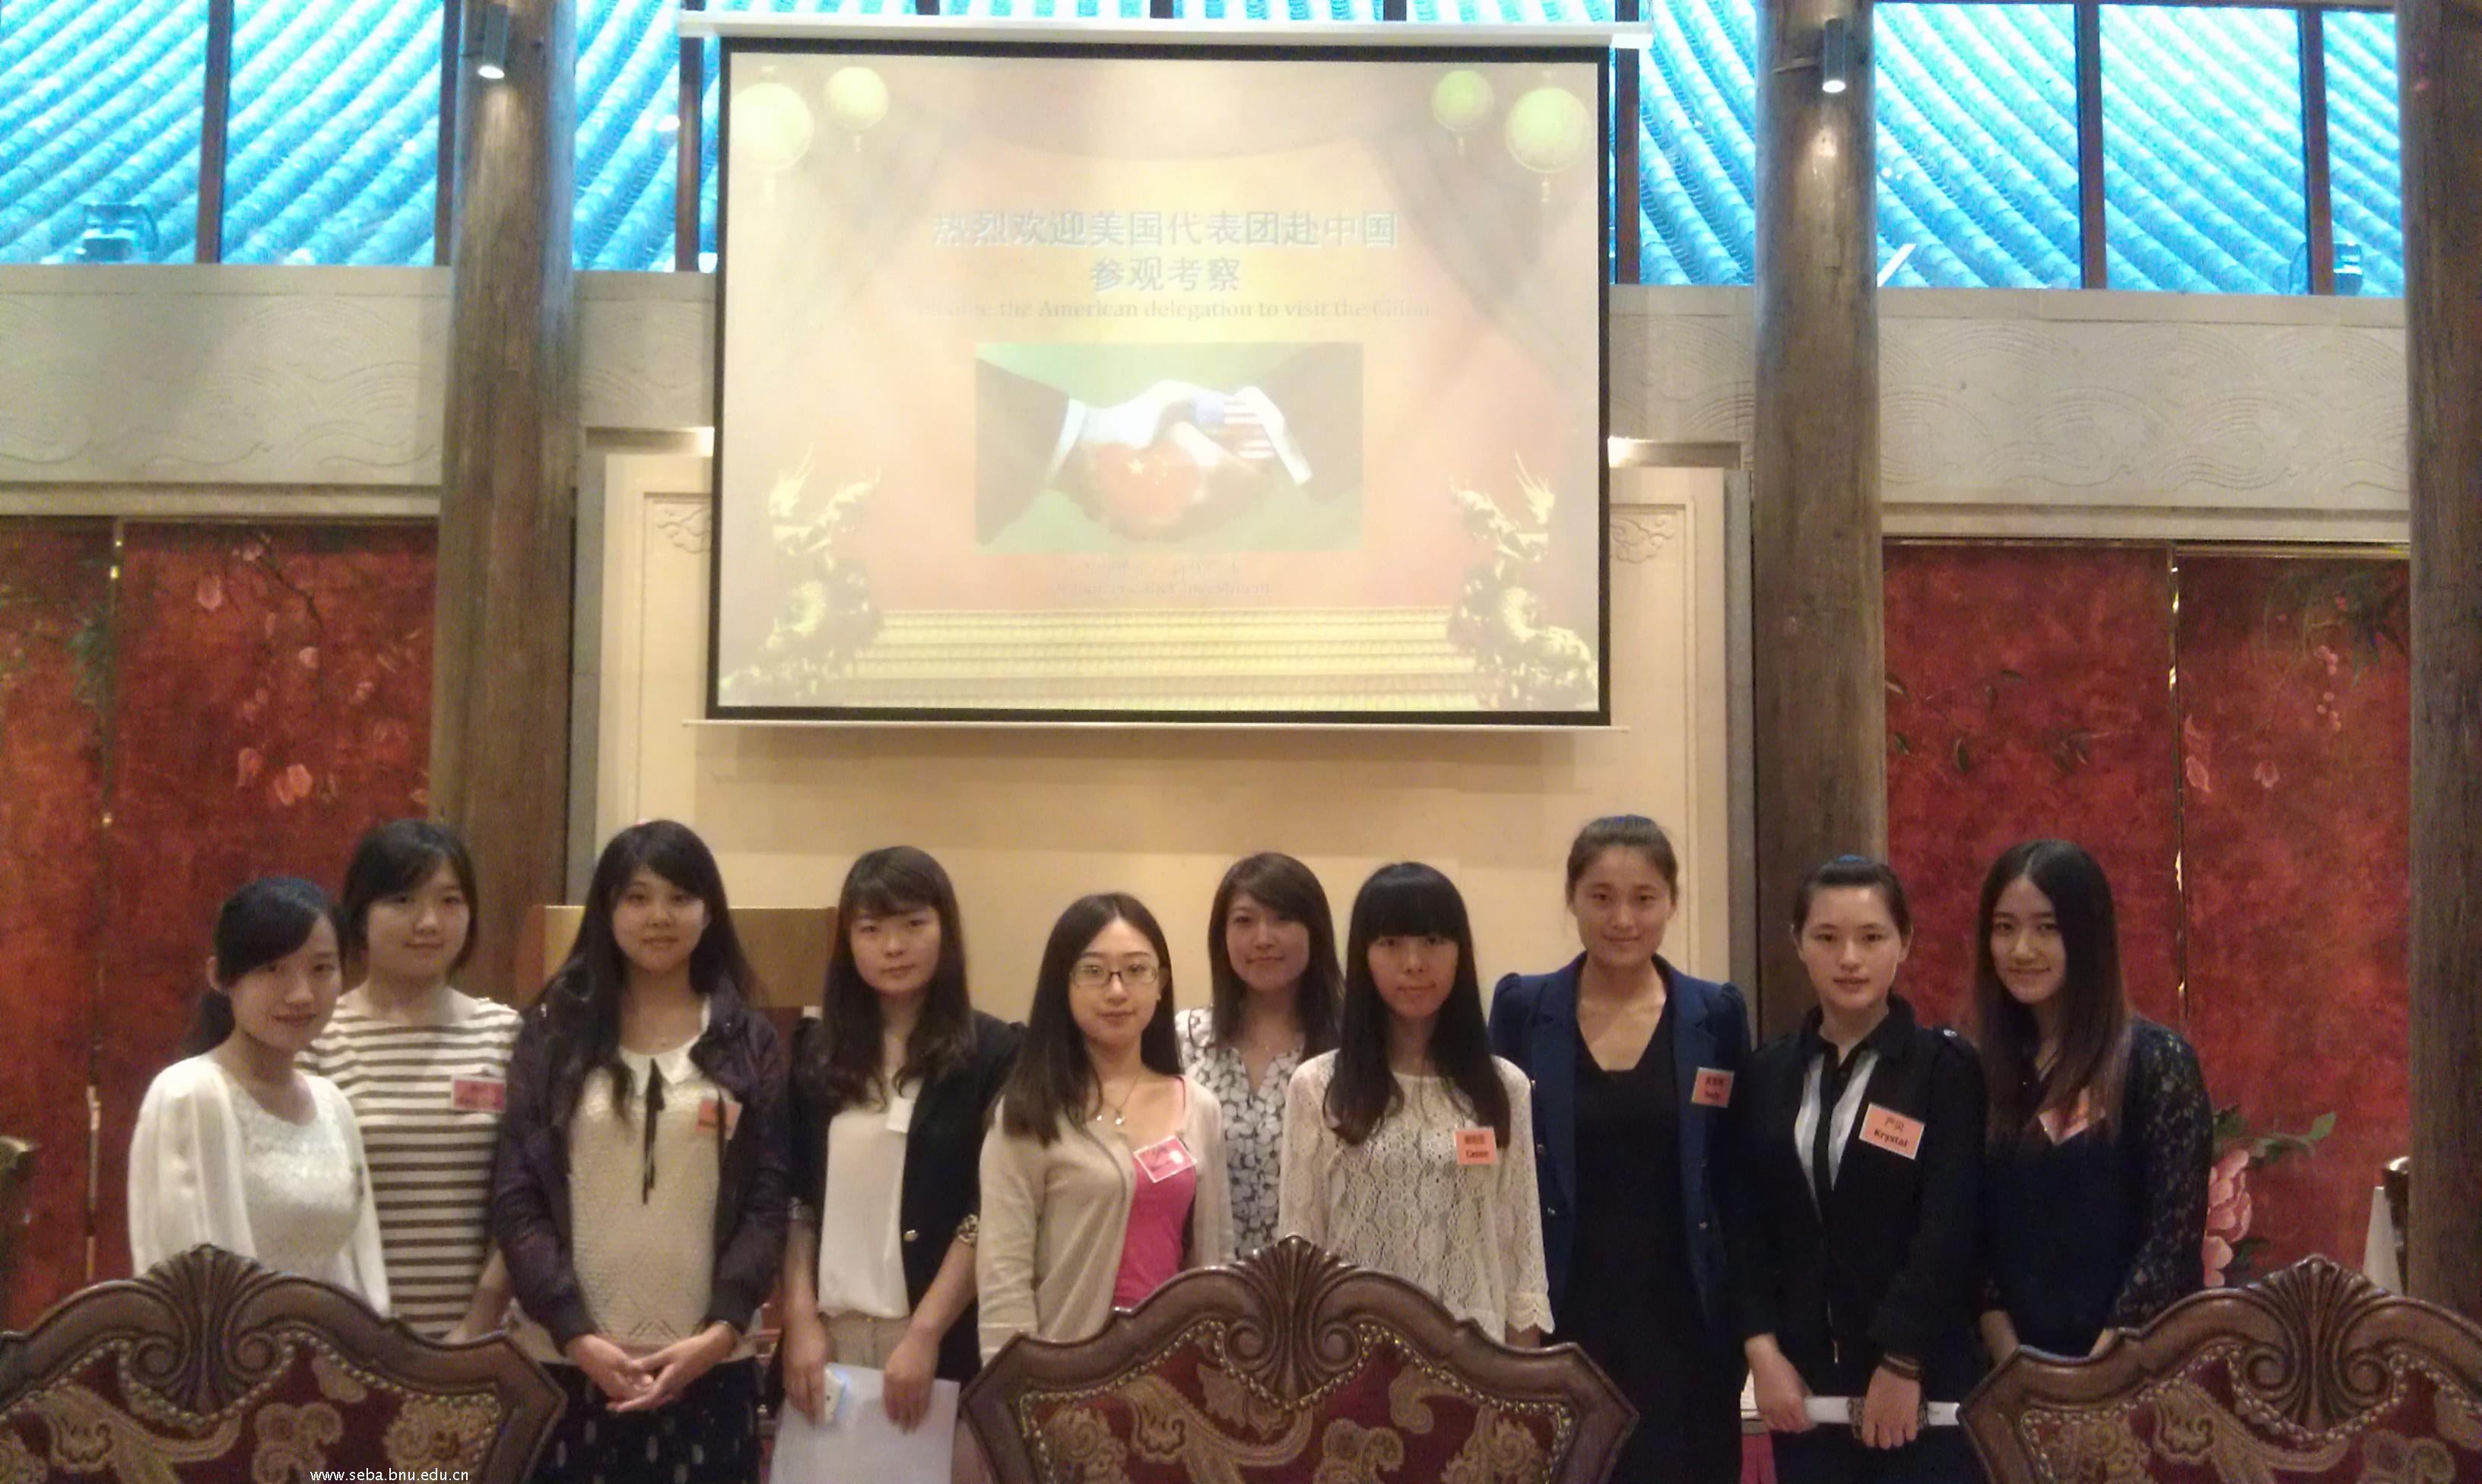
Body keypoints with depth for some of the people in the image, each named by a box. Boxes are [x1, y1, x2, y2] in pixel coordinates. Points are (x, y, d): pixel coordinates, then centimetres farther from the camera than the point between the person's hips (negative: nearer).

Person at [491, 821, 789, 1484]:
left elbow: (767, 1201, 2)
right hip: (567, 1360, 0)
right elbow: (516, 1197, 0)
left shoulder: (751, 1042, 6)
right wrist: (575, 1332, -9)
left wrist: (721, 1331, -10)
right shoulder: (553, 1032, 4)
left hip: (707, 1365, 0)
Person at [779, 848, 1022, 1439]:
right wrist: (801, 1319, -2)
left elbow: (992, 1214, -7)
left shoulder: (993, 1052, -3)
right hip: (829, 1330, 3)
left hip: (943, 1337, -3)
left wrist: (925, 1332, -12)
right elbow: (793, 1199, 6)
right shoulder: (815, 1049, 8)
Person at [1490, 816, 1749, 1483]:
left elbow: (1738, 1179, 6)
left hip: (1682, 1324, 1)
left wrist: (1748, 1326, 2)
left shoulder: (1716, 1013, 2)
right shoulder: (1521, 1008, 0)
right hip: (1560, 1322, 0)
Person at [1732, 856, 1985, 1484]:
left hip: (1924, 1377, -3)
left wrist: (1901, 1365, -14)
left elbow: (1948, 1228, -10)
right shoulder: (1768, 1072, 9)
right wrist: (1762, 1350, -5)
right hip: (1802, 1377, 4)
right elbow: (1744, 1224, 6)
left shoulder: (1947, 1067, -3)